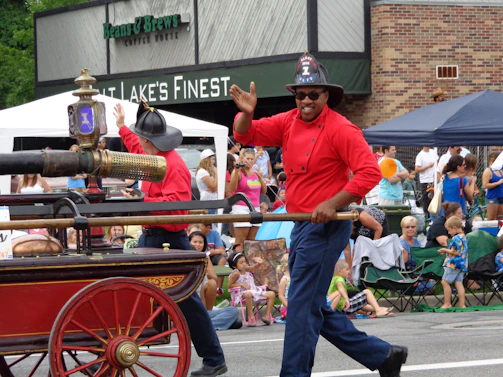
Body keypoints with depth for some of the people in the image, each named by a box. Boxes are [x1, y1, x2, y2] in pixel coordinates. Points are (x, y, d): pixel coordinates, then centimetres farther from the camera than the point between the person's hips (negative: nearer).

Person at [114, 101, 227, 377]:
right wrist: (121, 127, 40)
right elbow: (138, 151, 34)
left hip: (169, 240, -10)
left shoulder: (173, 166, -20)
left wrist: (141, 201, -31)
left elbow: (177, 204, -30)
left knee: (187, 302, -4)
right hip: (150, 237, 10)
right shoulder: (154, 157, 9)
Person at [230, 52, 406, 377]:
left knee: (302, 307, -8)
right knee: (316, 309, 14)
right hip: (301, 227, 9)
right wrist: (247, 113, -13)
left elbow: (369, 173, -19)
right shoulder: (289, 122, 9)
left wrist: (332, 204, -25)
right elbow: (246, 136, 8)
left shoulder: (340, 129, -13)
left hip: (325, 227, -9)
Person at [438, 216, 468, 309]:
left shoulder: (456, 238, -18)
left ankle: (447, 303, 1)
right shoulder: (463, 237, 14)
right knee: (458, 283, 6)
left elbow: (457, 252, -21)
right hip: (462, 265, 9)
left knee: (445, 282, -2)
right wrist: (447, 251, 18)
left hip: (453, 264, -9)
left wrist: (446, 250, -10)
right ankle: (462, 304, 2)